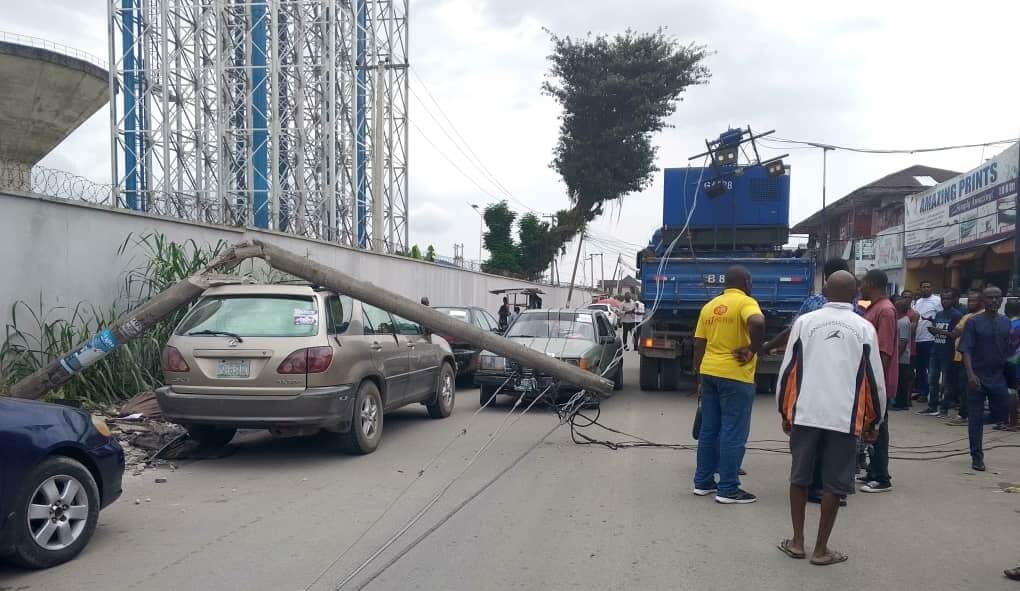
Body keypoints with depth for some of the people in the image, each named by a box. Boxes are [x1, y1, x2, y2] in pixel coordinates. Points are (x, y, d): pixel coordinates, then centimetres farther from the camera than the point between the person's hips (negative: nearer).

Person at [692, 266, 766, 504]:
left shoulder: (709, 306, 12)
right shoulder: (745, 302, -7)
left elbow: (699, 346, 11)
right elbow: (758, 323, -30)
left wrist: (699, 380, 16)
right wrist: (753, 350, -16)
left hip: (709, 373, 7)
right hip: (735, 377, -7)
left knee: (708, 430, 13)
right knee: (733, 433, 0)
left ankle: (703, 482, 20)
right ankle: (728, 489, 4)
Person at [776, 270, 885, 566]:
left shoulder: (804, 322, 2)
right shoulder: (864, 328, 2)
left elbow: (788, 370, 4)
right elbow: (874, 378, 3)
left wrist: (784, 411, 15)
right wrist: (874, 419, 15)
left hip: (805, 413, 1)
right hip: (845, 417, -1)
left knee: (799, 477, 14)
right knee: (834, 484, 8)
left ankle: (797, 542, 20)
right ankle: (821, 549, 14)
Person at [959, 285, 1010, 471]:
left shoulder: (1006, 322, 6)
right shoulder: (974, 322, -6)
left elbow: (1007, 349, 11)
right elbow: (966, 350, -11)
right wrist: (970, 374, -20)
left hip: (998, 377, 4)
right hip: (978, 377, -4)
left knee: (1000, 415, 5)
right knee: (975, 418, 1)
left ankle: (976, 423, 34)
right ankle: (977, 456, 10)